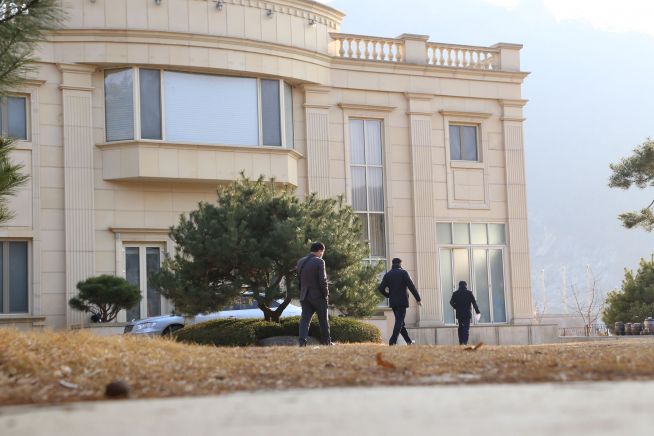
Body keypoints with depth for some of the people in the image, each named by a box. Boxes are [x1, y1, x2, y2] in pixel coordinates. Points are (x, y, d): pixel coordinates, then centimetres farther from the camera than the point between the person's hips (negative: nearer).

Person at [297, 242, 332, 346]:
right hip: (318, 296, -4)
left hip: (305, 296, 4)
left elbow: (299, 279, 12)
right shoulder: (319, 262, -12)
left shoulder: (300, 262, 8)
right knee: (323, 320, 10)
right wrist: (326, 295, -5)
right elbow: (322, 281, -14)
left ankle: (302, 341, -17)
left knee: (305, 319, 0)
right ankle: (326, 342, 19)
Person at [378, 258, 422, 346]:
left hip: (393, 302, 5)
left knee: (400, 322, 14)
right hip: (402, 301, -5)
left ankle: (409, 341, 20)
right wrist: (418, 299, -5)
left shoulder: (387, 275, 8)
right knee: (399, 321, -7)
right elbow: (411, 286, -9)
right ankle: (392, 341, -19)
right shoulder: (403, 273, -4)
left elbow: (381, 289, 1)